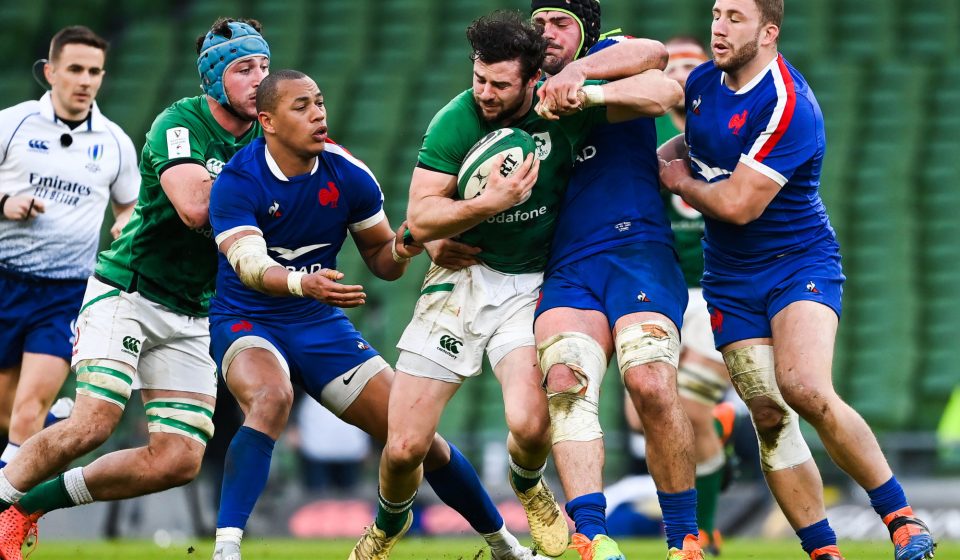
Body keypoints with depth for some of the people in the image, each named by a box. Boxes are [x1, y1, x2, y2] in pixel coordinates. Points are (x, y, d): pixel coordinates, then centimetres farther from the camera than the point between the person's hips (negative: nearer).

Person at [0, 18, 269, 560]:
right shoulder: (180, 124, -15)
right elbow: (195, 208, -31)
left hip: (193, 316, 6)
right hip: (127, 292, -6)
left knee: (181, 458, -6)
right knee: (95, 421, -25)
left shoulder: (264, 137, 5)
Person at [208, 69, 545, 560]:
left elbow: (380, 259, 6)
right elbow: (250, 265, -31)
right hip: (246, 321, -4)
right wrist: (303, 284, -51)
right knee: (272, 397, -38)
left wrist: (400, 250, -19)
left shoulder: (348, 174, -5)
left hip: (321, 325, 4)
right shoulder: (237, 182, -18)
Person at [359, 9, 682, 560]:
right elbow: (420, 220, -13)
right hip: (462, 275, 0)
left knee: (530, 423, -25)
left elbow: (665, 91, -12)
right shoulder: (455, 121, -13)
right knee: (404, 447, -4)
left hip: (531, 283, 0)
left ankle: (527, 485, 13)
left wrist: (589, 95, -27)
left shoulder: (560, 110, -10)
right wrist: (492, 202, -28)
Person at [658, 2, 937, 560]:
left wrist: (680, 182, -6)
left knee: (805, 390, -26)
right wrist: (667, 154, 7)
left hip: (801, 263, -7)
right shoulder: (701, 82, 4)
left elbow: (738, 205, -23)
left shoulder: (788, 106, -21)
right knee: (769, 415, -5)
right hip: (732, 279, 7)